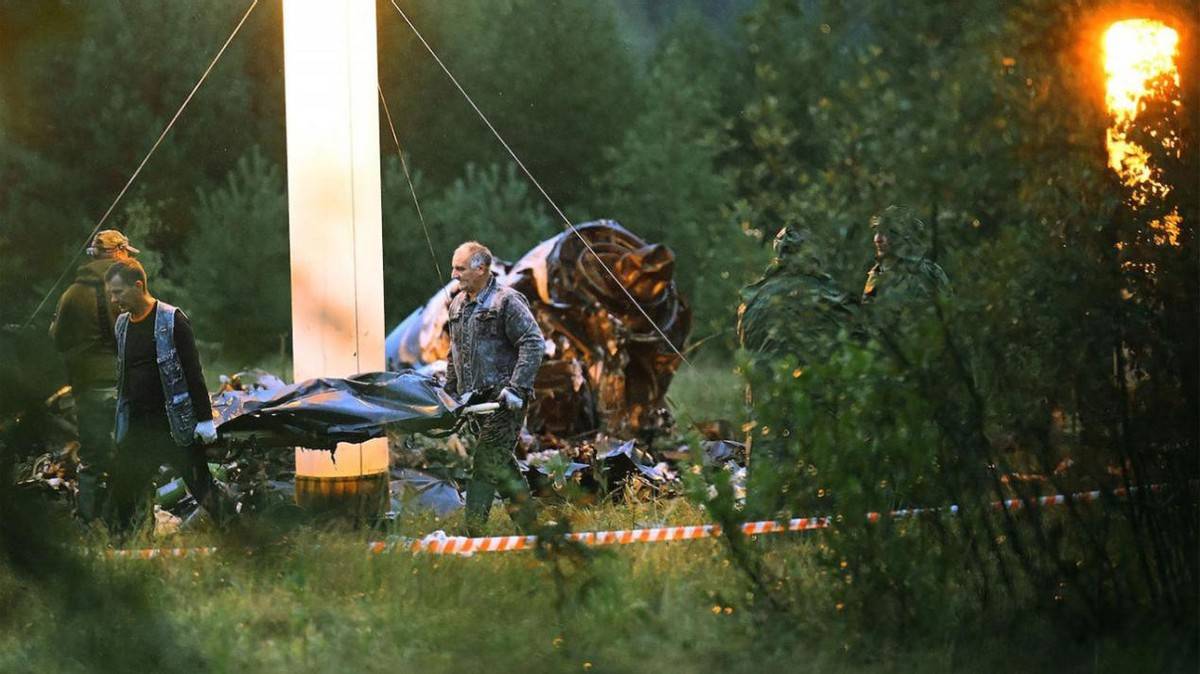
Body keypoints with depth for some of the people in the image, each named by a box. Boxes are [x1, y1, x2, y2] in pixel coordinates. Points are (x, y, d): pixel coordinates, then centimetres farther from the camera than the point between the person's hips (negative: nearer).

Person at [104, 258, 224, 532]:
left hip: (175, 425, -6)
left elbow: (193, 371, -10)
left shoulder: (172, 320, -9)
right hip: (137, 427, 6)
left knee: (203, 491, -1)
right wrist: (119, 422, 18)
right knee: (122, 497, 4)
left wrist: (205, 418, -12)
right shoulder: (122, 324, 9)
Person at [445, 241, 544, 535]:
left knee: (486, 461, -12)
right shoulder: (458, 305, 16)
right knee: (501, 462, 11)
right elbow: (454, 353, 26)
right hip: (475, 399, 8)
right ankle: (527, 523, 20)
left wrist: (517, 388, -21)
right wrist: (450, 392, 20)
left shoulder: (506, 301, -9)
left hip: (503, 399, -8)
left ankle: (472, 530, -13)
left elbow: (534, 343, -15)